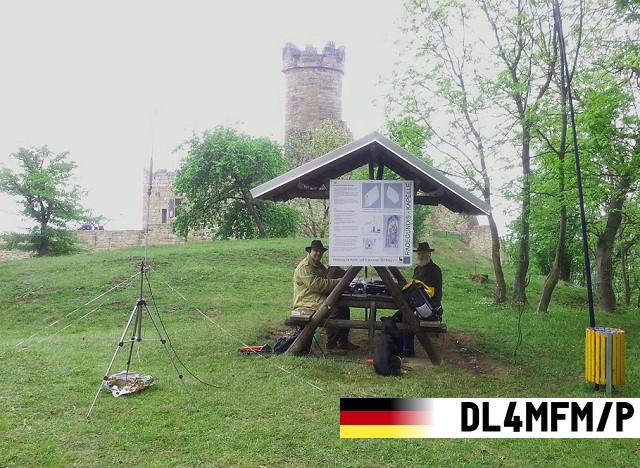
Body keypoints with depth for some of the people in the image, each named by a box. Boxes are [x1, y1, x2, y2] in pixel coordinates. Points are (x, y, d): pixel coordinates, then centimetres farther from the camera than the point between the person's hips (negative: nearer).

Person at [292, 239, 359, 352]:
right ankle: (331, 344, -17)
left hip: (320, 299, 10)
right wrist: (337, 282, -20)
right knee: (335, 310, -28)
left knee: (344, 308, -2)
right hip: (307, 304, -10)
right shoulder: (305, 267, -14)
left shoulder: (319, 266, 21)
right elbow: (317, 285, -24)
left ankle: (343, 341, 3)